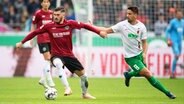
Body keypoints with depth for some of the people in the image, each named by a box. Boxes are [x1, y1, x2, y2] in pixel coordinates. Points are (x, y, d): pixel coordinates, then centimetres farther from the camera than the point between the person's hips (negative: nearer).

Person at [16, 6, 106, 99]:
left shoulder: (70, 24, -7)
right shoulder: (49, 26, -9)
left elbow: (84, 25, 2)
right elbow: (35, 32, -2)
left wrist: (99, 32, 0)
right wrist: (22, 42, 1)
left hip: (69, 55, 3)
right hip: (56, 55, -3)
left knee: (83, 74, 7)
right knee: (58, 64, -38)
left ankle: (85, 93, 33)